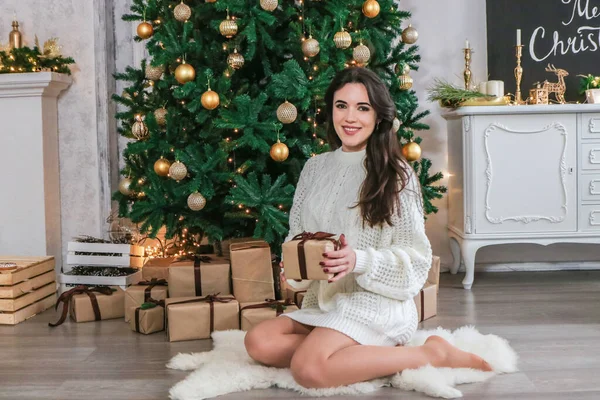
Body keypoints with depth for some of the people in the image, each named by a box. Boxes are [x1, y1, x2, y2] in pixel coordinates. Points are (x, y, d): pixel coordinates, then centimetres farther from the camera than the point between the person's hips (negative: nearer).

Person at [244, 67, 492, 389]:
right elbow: (297, 234, 17)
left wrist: (360, 261, -23)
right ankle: (375, 353, -10)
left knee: (309, 370, -30)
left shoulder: (395, 174, -5)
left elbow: (416, 259, -6)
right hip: (322, 301, 6)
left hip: (376, 302, -6)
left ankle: (431, 353, -12)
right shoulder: (315, 168, 10)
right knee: (259, 342, -18)